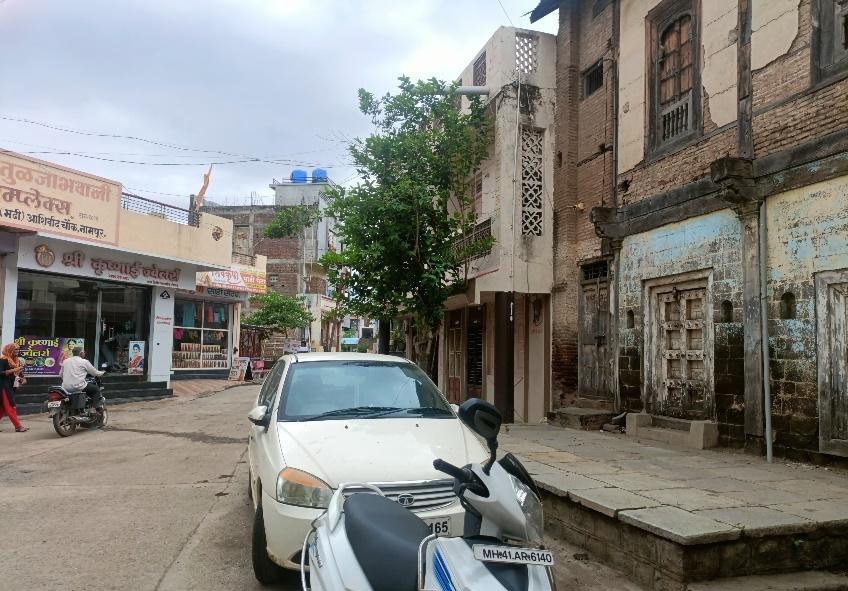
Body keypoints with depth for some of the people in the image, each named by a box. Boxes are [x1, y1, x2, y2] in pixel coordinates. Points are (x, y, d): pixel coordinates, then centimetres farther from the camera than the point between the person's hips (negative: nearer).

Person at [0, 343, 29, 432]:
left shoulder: (17, 360, 14)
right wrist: (14, 370, -23)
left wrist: (23, 379, 2)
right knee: (11, 406, -9)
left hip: (12, 385, 8)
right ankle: (18, 426, -11)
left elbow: (20, 372, 21)